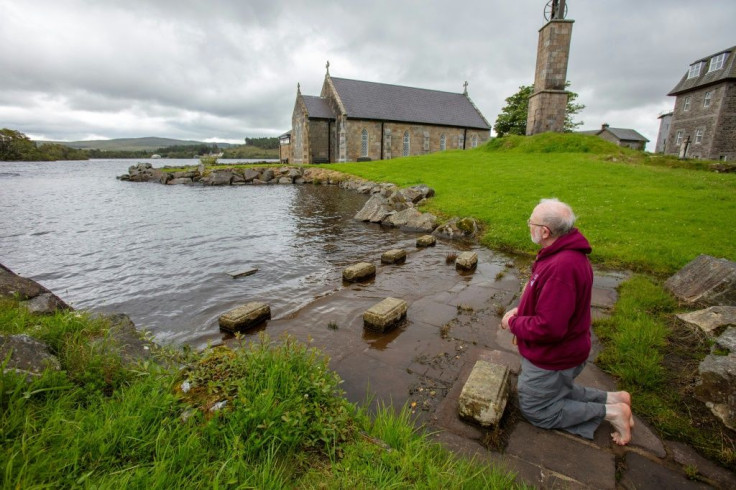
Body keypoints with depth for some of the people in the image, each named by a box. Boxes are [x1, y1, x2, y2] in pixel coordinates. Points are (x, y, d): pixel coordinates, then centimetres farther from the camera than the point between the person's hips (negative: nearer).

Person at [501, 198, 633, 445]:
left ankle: (610, 411, 13)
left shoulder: (561, 267, -36)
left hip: (551, 359, -9)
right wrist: (521, 310, -1)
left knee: (537, 410, 13)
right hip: (563, 350, 10)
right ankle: (612, 398, 24)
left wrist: (513, 322, -18)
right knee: (556, 391, 31)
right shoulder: (567, 253, -2)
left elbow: (549, 328, -35)